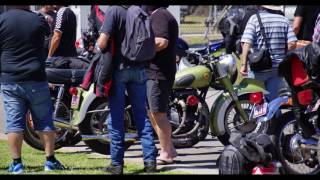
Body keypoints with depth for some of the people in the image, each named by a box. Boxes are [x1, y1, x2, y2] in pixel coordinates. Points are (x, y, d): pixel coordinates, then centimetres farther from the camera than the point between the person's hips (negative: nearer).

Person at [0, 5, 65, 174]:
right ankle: (50, 160, 10)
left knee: (14, 122, 2)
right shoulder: (38, 20, -3)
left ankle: (16, 163, 0)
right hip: (35, 78, 0)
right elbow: (49, 32, 19)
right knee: (44, 121, 8)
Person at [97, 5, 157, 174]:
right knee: (142, 115, 8)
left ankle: (117, 163, 4)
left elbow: (103, 42, -19)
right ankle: (150, 160, 5)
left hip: (118, 67, -4)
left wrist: (99, 47, 1)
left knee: (116, 117, 2)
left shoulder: (114, 11, -13)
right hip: (139, 68, 4)